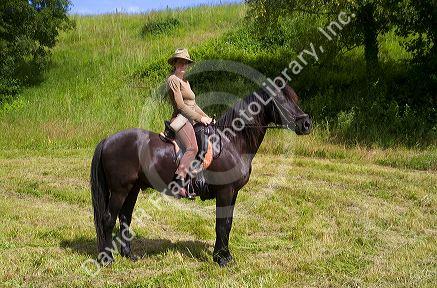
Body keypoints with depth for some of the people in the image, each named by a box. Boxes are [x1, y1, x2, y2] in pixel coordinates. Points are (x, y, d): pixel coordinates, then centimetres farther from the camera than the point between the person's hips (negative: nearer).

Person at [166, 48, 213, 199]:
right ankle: (179, 180, -32)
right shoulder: (173, 80, -6)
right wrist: (200, 118, -13)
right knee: (192, 148, -27)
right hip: (181, 119, -10)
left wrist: (206, 116, 16)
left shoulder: (185, 81, 24)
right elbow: (180, 105, -14)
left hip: (191, 120, 10)